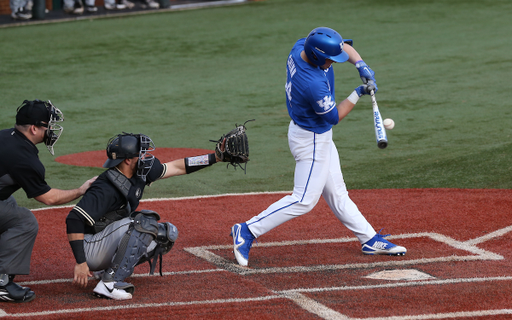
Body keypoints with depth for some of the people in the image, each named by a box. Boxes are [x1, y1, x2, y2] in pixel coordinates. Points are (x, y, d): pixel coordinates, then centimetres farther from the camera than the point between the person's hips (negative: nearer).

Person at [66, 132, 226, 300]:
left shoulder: (139, 173, 0)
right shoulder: (107, 189, -27)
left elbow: (177, 167, 10)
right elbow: (75, 219, -32)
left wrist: (216, 157, 8)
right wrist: (80, 263, -35)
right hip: (91, 251, -10)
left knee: (167, 233, 6)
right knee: (143, 223, -27)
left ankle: (106, 268, 11)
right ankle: (109, 282, -26)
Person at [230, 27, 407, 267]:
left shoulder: (300, 47, -11)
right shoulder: (314, 85, -36)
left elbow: (344, 47, 4)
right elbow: (334, 117, -19)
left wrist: (361, 65, -12)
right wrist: (358, 94, -13)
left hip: (319, 136, 10)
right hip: (312, 141, -10)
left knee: (336, 194, 16)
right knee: (304, 200, -5)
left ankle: (370, 240, 25)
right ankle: (247, 231, -2)